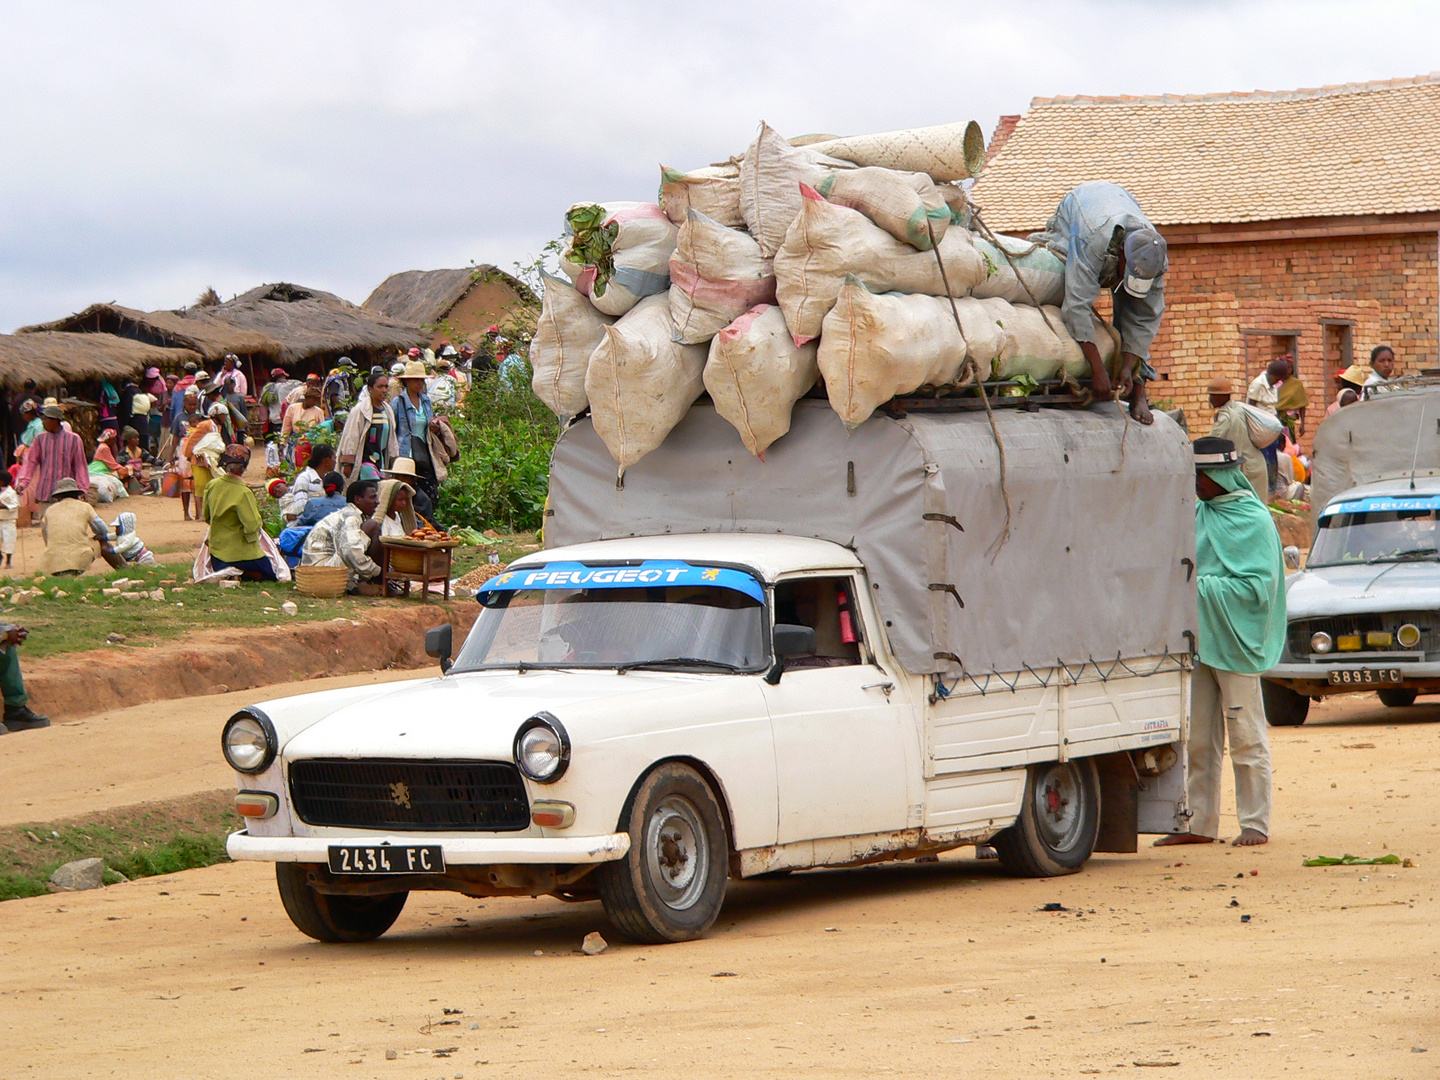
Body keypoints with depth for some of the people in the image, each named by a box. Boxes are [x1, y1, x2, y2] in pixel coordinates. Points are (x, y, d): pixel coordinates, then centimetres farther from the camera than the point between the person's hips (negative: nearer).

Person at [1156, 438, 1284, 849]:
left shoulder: (1253, 521, -8)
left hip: (1235, 641, -7)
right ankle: (1200, 823, 12)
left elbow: (1257, 587, -14)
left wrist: (1200, 585, -17)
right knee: (1198, 738, 7)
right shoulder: (1198, 514, 12)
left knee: (1246, 737, -1)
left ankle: (1255, 823, 4)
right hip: (1198, 639, 7)